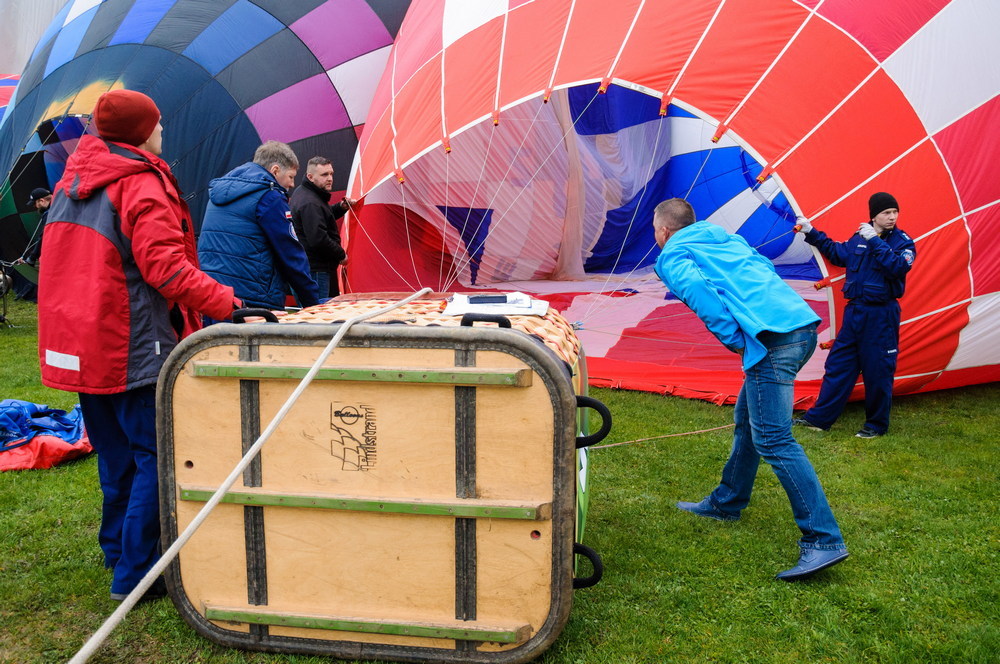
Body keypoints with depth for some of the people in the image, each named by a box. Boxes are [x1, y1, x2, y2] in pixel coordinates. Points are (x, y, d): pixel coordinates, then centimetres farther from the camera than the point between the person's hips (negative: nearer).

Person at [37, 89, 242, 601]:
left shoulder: (70, 184, 14)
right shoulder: (142, 186, -13)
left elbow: (71, 265, 20)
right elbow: (166, 267, -23)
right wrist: (230, 304, -25)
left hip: (77, 344, 9)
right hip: (132, 348, -9)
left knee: (116, 454, 21)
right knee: (156, 457, -1)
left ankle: (117, 546, 35)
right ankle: (135, 574, 2)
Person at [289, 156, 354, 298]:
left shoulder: (301, 192, 14)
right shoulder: (310, 203, -21)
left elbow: (322, 218, 28)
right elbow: (318, 239, -27)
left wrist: (340, 208, 10)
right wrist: (341, 255, -13)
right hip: (316, 269, -11)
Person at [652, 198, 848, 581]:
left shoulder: (671, 256, 6)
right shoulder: (723, 237, 29)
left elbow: (696, 289, -15)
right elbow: (765, 271, 23)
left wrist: (735, 341, -8)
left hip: (774, 337, -9)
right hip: (803, 323, 9)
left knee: (773, 440, -9)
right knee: (748, 419, 21)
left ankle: (823, 541, -11)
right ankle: (726, 503, 36)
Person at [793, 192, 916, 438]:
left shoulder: (903, 241, -5)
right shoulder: (859, 238, 9)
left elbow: (898, 267, -24)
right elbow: (837, 253, 26)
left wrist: (874, 241, -25)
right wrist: (812, 233, 23)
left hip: (881, 315, -5)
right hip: (855, 310, 5)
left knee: (877, 370, 2)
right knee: (838, 365, 9)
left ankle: (877, 425, 18)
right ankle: (818, 418, 16)